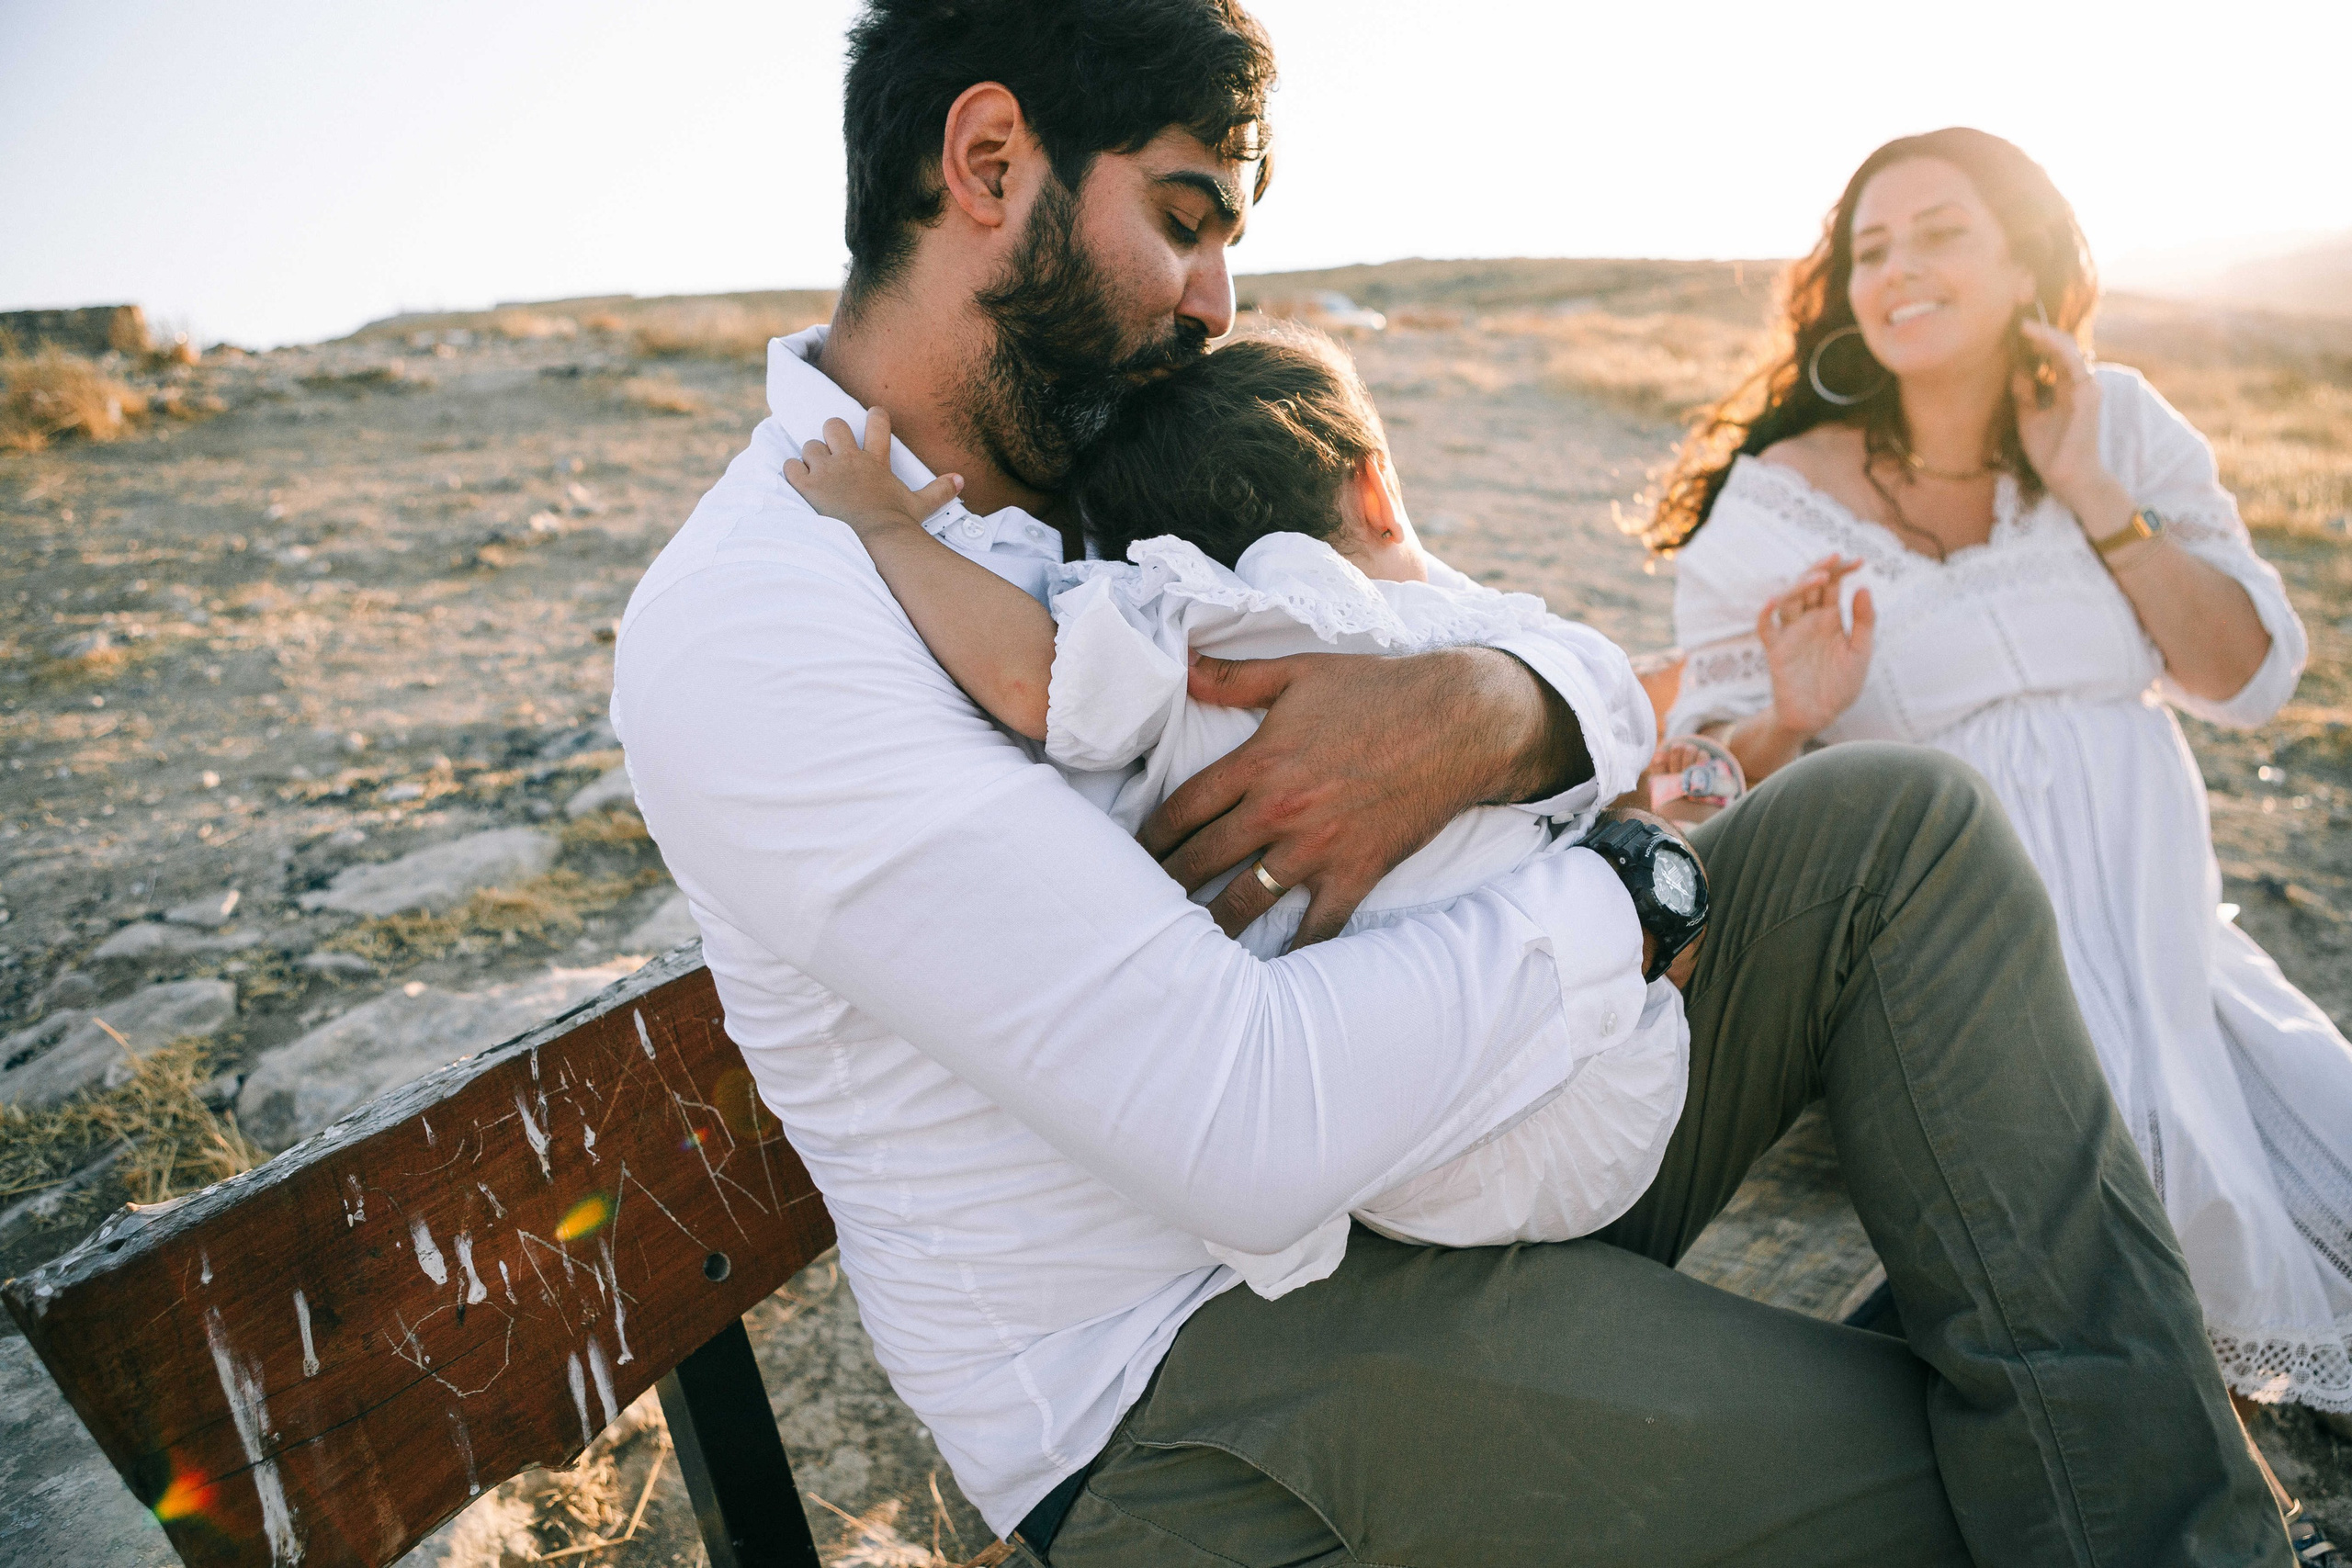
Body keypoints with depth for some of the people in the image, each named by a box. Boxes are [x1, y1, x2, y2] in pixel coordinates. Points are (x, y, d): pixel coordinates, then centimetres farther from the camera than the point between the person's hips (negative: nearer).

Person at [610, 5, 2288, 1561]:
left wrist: (1493, 715, -21)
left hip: (1418, 1161, 8)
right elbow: (1251, 1131, -30)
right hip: (1181, 1379, -7)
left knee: (1904, 830, -5)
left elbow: (1591, 689, 4)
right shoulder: (750, 629, -21)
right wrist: (1621, 905, -15)